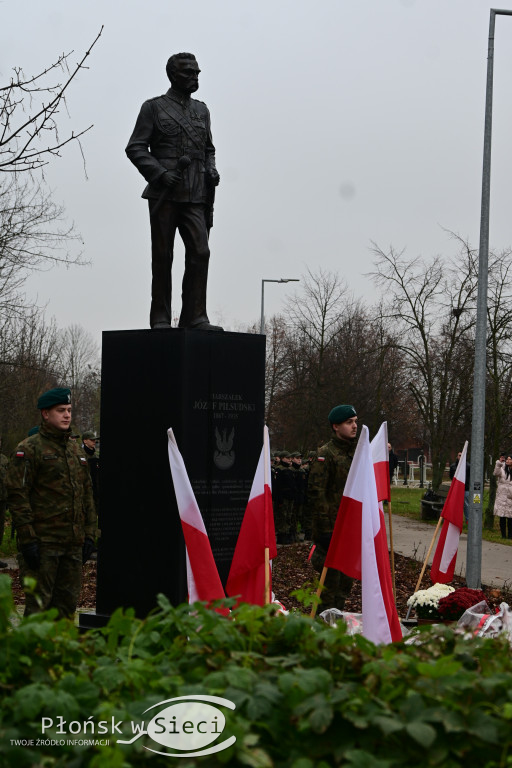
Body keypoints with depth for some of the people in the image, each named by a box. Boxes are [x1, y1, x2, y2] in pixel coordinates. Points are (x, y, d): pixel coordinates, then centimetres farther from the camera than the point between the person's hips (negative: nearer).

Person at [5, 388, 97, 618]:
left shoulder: (76, 450, 17)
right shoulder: (28, 449, -6)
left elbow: (87, 494, 20)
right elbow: (17, 495, -11)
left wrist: (89, 534, 13)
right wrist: (28, 538, -16)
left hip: (73, 542, 7)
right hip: (43, 542, -7)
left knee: (68, 601, 9)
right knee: (38, 603, -4)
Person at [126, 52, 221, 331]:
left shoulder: (201, 110, 18)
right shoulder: (153, 107, 4)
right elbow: (135, 148, -1)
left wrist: (211, 170, 6)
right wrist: (159, 173, -14)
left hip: (195, 196, 4)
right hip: (164, 195, -4)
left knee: (200, 253, -9)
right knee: (162, 258, 0)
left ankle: (194, 317, -5)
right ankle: (160, 319, 6)